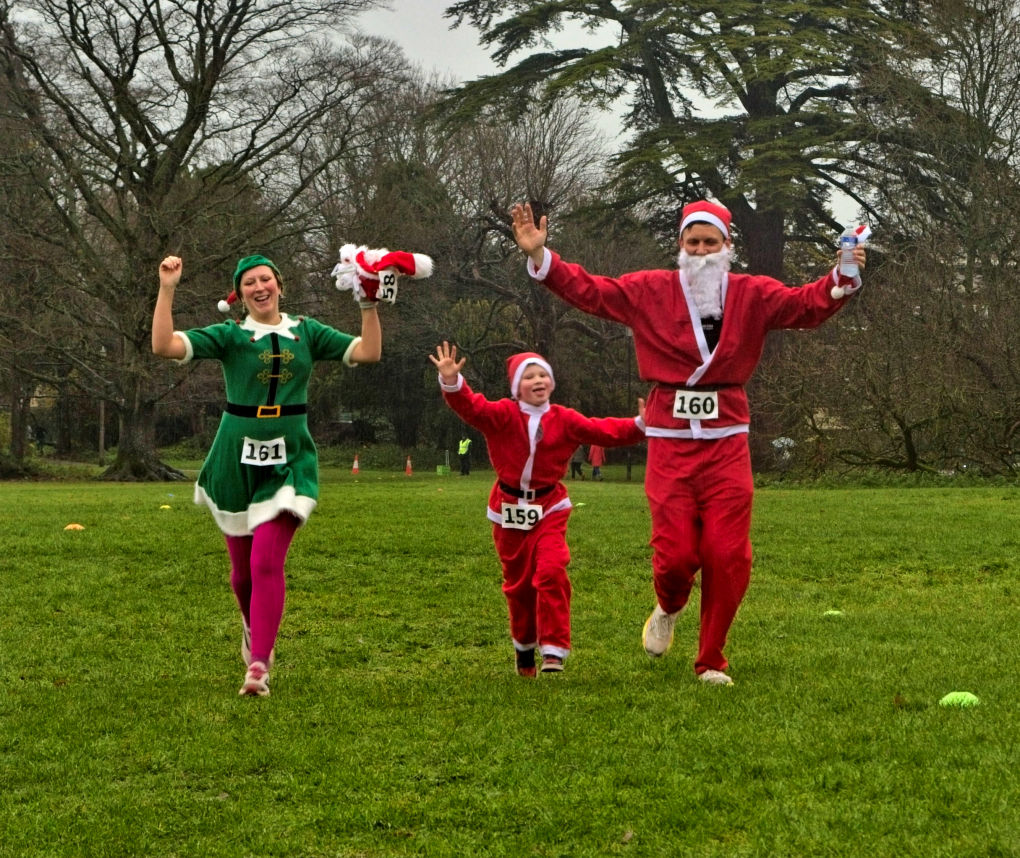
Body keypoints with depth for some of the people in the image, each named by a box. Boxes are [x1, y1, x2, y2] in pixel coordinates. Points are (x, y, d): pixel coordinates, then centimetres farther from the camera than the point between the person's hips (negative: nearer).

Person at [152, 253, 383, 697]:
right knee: (242, 566, 11)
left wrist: (369, 305, -8)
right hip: (237, 460, 1)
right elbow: (164, 345, -12)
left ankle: (258, 667, -12)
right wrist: (167, 289, -18)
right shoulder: (230, 335, -1)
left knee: (267, 562, -14)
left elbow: (368, 352, 2)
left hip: (288, 462, 0)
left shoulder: (306, 332, 6)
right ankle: (254, 628, 43)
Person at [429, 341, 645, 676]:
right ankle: (524, 648, 33)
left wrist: (639, 425, -19)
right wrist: (452, 382, -41)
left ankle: (554, 650, -14)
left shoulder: (564, 420, 0)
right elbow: (472, 407, -23)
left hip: (549, 509, 0)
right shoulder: (502, 415, -7)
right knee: (518, 583, 11)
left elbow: (603, 431, -5)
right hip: (509, 510, 0)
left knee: (552, 572, -19)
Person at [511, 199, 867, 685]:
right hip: (670, 443, -1)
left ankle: (711, 662, 14)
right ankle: (669, 608, 32)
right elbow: (588, 290, 1)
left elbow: (808, 304, -4)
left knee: (728, 557, -3)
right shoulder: (649, 292, 4)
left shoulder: (753, 295, 6)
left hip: (727, 444, 1)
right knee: (675, 554, -7)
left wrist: (843, 279, -23)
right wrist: (540, 256, -11)